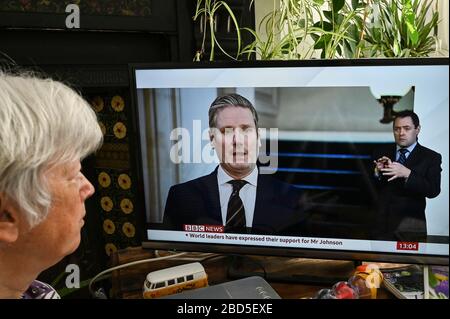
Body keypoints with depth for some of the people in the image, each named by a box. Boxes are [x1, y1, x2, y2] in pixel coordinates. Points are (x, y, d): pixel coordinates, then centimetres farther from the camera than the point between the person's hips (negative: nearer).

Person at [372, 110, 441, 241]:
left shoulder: (431, 157, -1)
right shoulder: (381, 153, 6)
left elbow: (434, 190, -13)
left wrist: (407, 174, -26)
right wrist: (377, 172, -17)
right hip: (382, 223, 2)